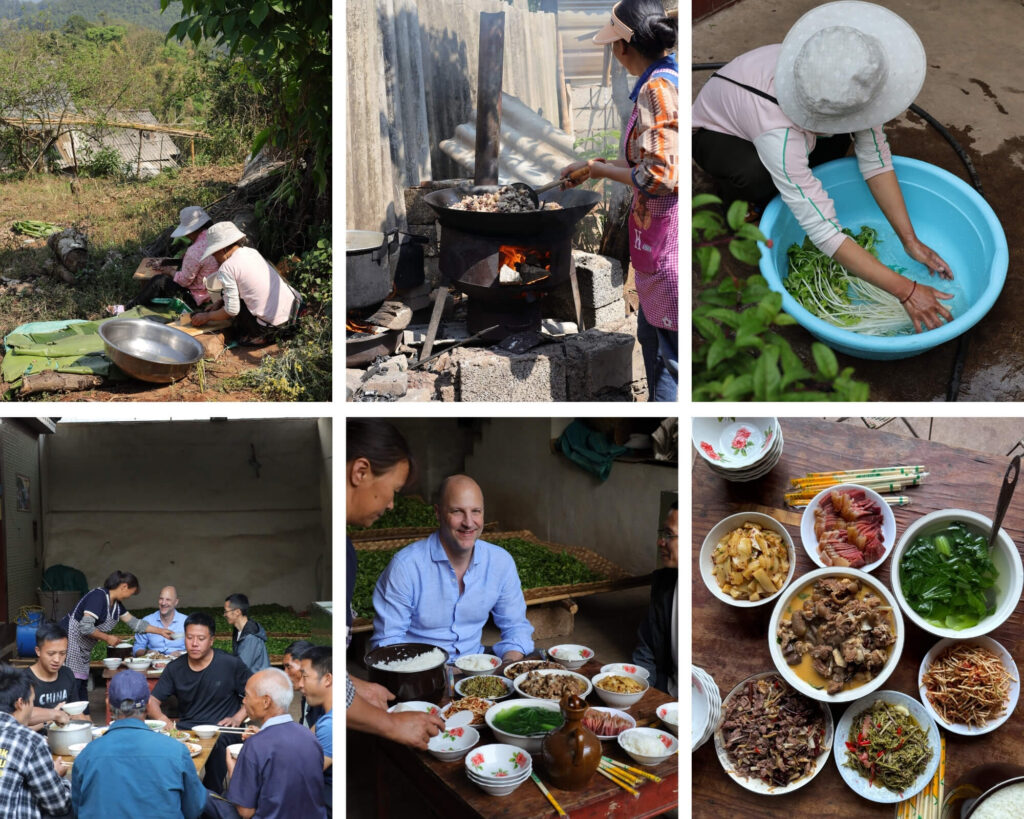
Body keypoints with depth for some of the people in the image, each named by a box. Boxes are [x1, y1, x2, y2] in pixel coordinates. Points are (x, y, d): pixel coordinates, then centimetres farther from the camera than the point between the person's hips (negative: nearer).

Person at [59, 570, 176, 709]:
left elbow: (134, 623, 17)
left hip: (82, 650, 10)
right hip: (70, 641, -10)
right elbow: (85, 627, -28)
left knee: (82, 686, 10)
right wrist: (107, 638, -16)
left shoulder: (116, 604, 9)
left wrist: (161, 631, 15)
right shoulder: (98, 597, -21)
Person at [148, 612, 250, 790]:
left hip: (220, 730, -3)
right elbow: (153, 701, 10)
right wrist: (162, 718, -12)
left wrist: (238, 718, -9)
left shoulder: (230, 664, 1)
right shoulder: (175, 668, 11)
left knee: (216, 744, -39)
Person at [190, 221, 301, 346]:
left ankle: (258, 336, 2)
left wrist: (206, 317, 8)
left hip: (272, 325, -8)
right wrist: (219, 302, 25)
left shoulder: (226, 268, -10)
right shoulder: (252, 252, 12)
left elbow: (231, 310, -9)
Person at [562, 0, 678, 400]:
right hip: (658, 243, 11)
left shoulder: (657, 89, -19)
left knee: (669, 355, -2)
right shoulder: (671, 79, 11)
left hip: (666, 242, -11)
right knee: (650, 336, 24)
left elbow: (659, 176, -23)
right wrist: (592, 165, 24)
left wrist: (604, 170, -9)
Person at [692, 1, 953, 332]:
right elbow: (825, 233, -44)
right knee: (758, 177, -36)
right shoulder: (779, 135, -45)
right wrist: (905, 290, -42)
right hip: (717, 134, -5)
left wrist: (910, 240, -21)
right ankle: (741, 196, -1)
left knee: (838, 136, -21)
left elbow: (875, 159, -18)